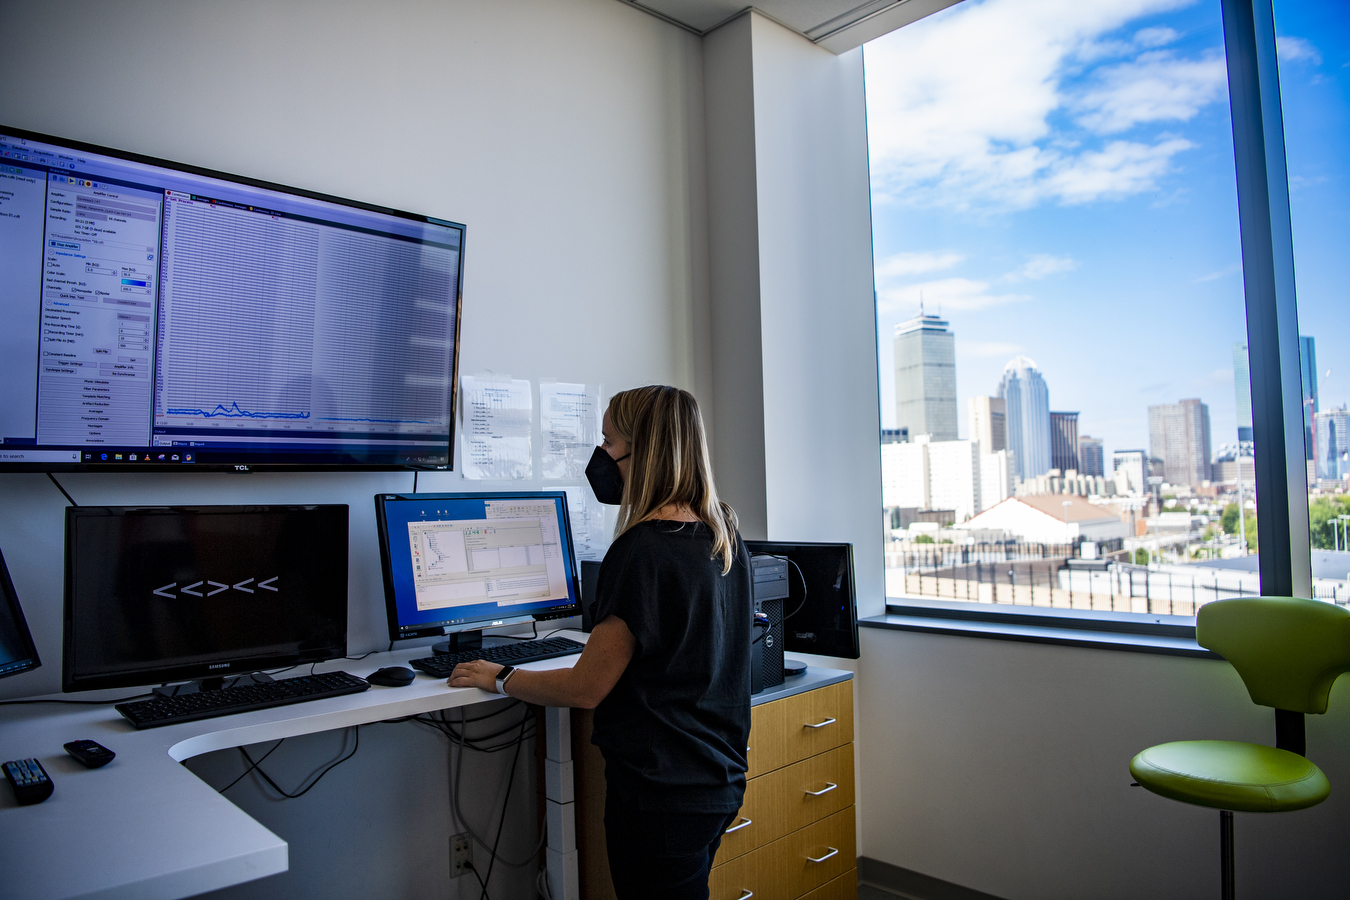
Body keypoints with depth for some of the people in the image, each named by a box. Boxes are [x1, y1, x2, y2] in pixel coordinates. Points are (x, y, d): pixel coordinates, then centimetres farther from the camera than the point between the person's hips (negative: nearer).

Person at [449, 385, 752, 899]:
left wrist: (499, 678, -2)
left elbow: (586, 688, -15)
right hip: (718, 779, 8)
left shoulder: (642, 550, -22)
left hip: (661, 790, -8)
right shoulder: (726, 538, 3)